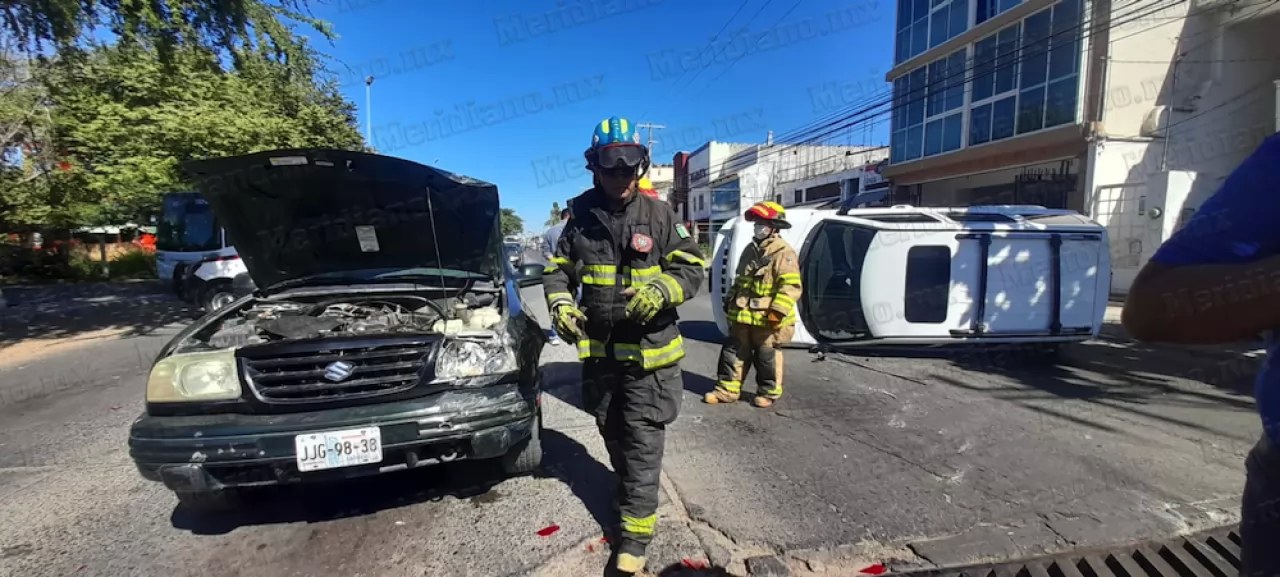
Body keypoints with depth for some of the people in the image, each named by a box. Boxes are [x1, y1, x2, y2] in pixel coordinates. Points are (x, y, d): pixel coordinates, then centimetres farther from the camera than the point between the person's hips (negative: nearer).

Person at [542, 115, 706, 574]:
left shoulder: (658, 216, -5)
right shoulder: (581, 218, 2)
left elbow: (692, 269, -5)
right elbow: (557, 270, 11)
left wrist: (661, 290, -25)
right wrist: (560, 305, -9)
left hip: (649, 351, -4)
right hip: (600, 350, 4)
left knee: (642, 441, 0)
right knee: (613, 435, 21)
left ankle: (635, 531, 12)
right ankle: (632, 496, 46)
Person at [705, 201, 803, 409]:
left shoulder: (784, 253, -13)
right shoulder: (750, 250, 14)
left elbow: (790, 286, -21)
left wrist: (777, 311, -26)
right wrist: (730, 301, 22)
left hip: (766, 320, -7)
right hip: (743, 316, 8)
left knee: (766, 358, 7)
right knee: (733, 352, 10)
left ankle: (768, 392, 25)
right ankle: (727, 389, 20)